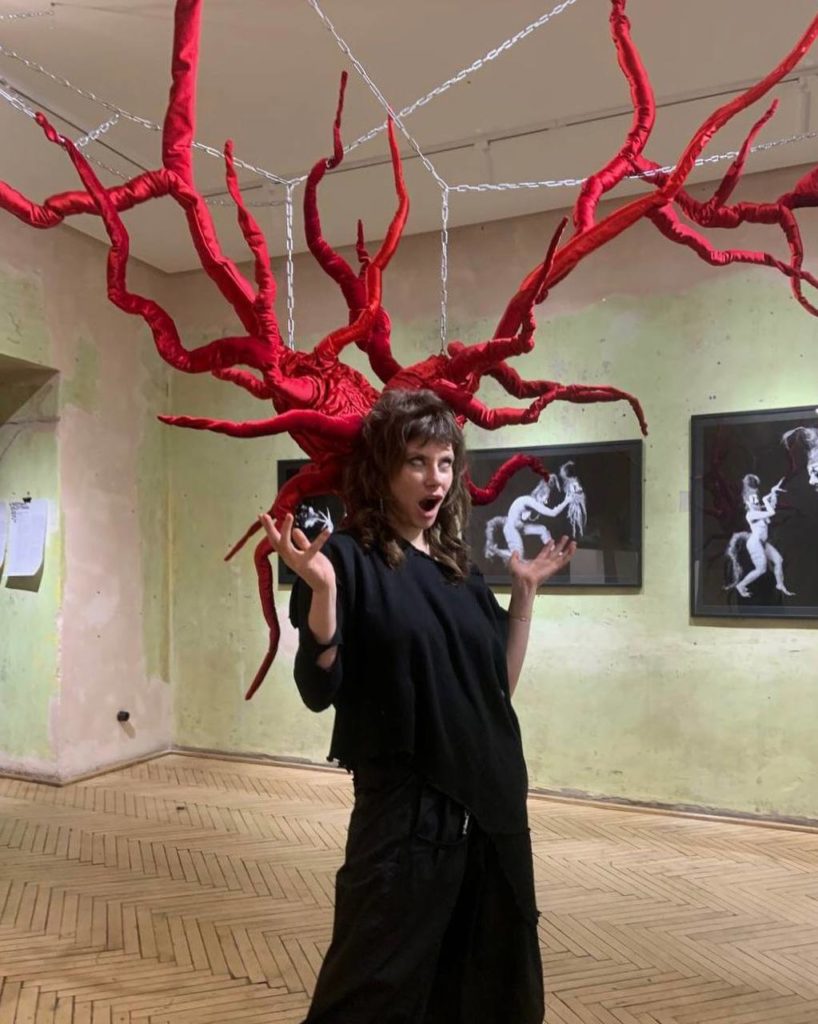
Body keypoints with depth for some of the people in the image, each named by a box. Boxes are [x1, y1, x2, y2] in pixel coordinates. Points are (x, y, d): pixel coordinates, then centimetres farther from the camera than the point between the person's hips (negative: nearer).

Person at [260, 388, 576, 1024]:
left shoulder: (459, 568, 8)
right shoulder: (349, 558, -9)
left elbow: (500, 687, 11)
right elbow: (320, 691, -15)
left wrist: (525, 593, 8)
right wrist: (321, 589, -28)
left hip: (491, 810, 7)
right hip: (404, 814, -6)